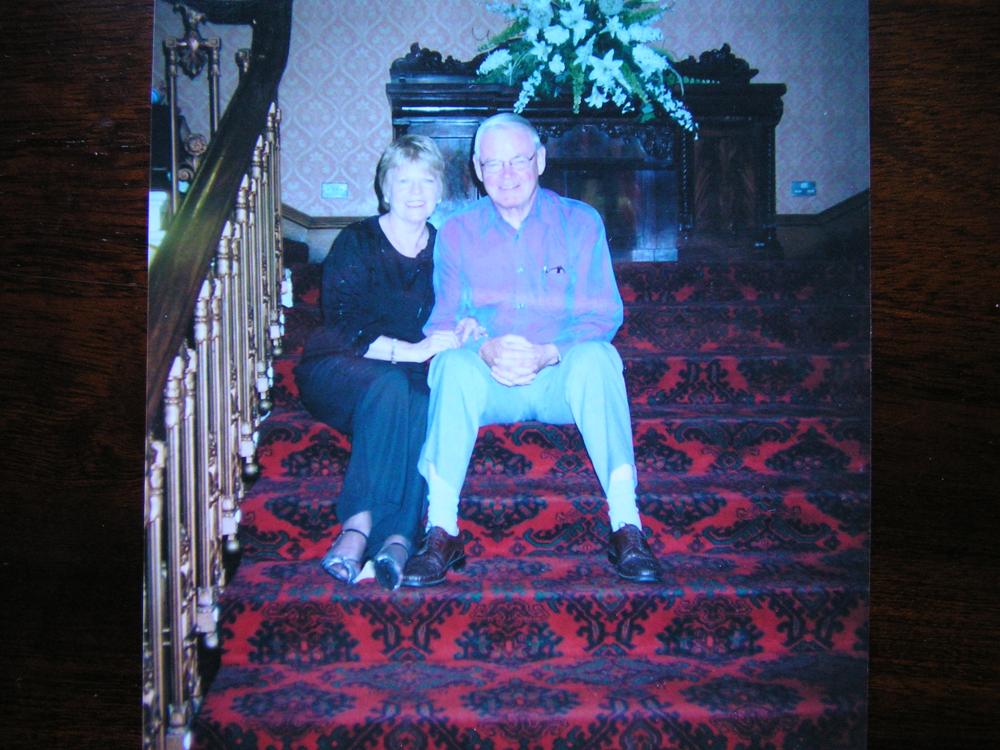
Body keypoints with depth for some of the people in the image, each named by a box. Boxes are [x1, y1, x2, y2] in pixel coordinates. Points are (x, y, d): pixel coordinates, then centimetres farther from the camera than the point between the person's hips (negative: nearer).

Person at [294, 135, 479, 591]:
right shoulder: (357, 242, 2)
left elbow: (457, 321, 8)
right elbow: (342, 326, -11)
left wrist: (463, 335, -17)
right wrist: (409, 351, -25)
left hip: (412, 380, 2)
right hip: (338, 372, -2)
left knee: (426, 402, -33)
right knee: (389, 384, -36)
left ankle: (397, 538, -47)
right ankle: (378, 531, -46)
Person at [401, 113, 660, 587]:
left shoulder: (580, 222, 3)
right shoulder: (456, 233, 6)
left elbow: (602, 316, -4)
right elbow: (442, 325, 1)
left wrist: (549, 353, -24)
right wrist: (486, 352, -23)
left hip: (562, 379, 0)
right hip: (488, 385, 1)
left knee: (597, 356, -32)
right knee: (454, 362, -31)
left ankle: (626, 526, -34)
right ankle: (441, 531, -32)